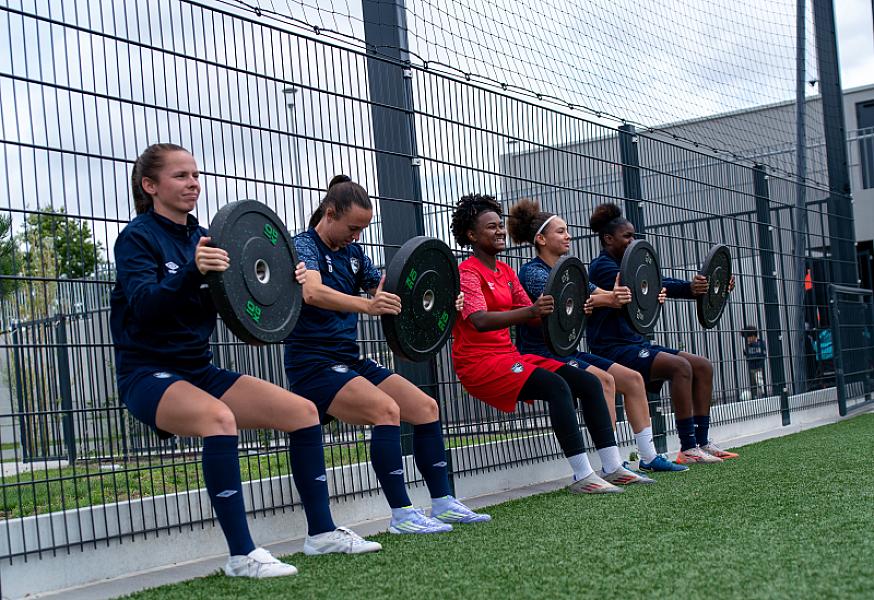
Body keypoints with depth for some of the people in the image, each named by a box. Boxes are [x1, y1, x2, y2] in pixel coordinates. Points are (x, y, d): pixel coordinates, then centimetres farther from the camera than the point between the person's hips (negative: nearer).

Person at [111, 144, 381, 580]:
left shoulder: (202, 237, 11)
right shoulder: (138, 237, -8)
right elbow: (143, 305, -24)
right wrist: (192, 272, -41)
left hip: (199, 370, 7)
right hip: (148, 373, -7)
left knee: (301, 410, -3)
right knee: (219, 418, -37)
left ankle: (321, 532, 5)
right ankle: (242, 555, -32)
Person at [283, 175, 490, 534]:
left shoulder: (352, 254, 13)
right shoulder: (304, 246, -11)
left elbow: (389, 295, 15)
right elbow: (313, 292, -32)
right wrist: (366, 305, -49)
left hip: (351, 362, 8)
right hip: (314, 366, -8)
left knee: (426, 407, 0)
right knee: (385, 409, -28)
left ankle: (443, 504, 6)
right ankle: (402, 515, -23)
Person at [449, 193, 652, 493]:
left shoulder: (506, 271, 17)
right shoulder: (467, 273, -9)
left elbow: (532, 314, 13)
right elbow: (479, 321, -26)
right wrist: (531, 311, -39)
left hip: (509, 356, 9)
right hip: (479, 362, -9)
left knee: (589, 382, -3)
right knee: (556, 386, -29)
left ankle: (612, 467, -4)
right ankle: (583, 476, -28)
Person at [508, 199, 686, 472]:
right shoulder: (533, 272, -12)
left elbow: (601, 295, 6)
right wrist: (606, 299, -46)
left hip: (565, 352, 9)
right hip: (539, 355, -9)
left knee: (632, 378, 2)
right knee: (603, 380, -27)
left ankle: (648, 456, 7)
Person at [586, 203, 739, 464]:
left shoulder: (625, 266, 19)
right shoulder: (602, 267, -9)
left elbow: (660, 283, 10)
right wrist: (689, 289, -36)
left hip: (636, 344, 10)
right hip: (612, 349, -9)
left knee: (703, 366, 0)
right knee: (680, 366, -27)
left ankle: (702, 441, 0)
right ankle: (688, 448, -24)